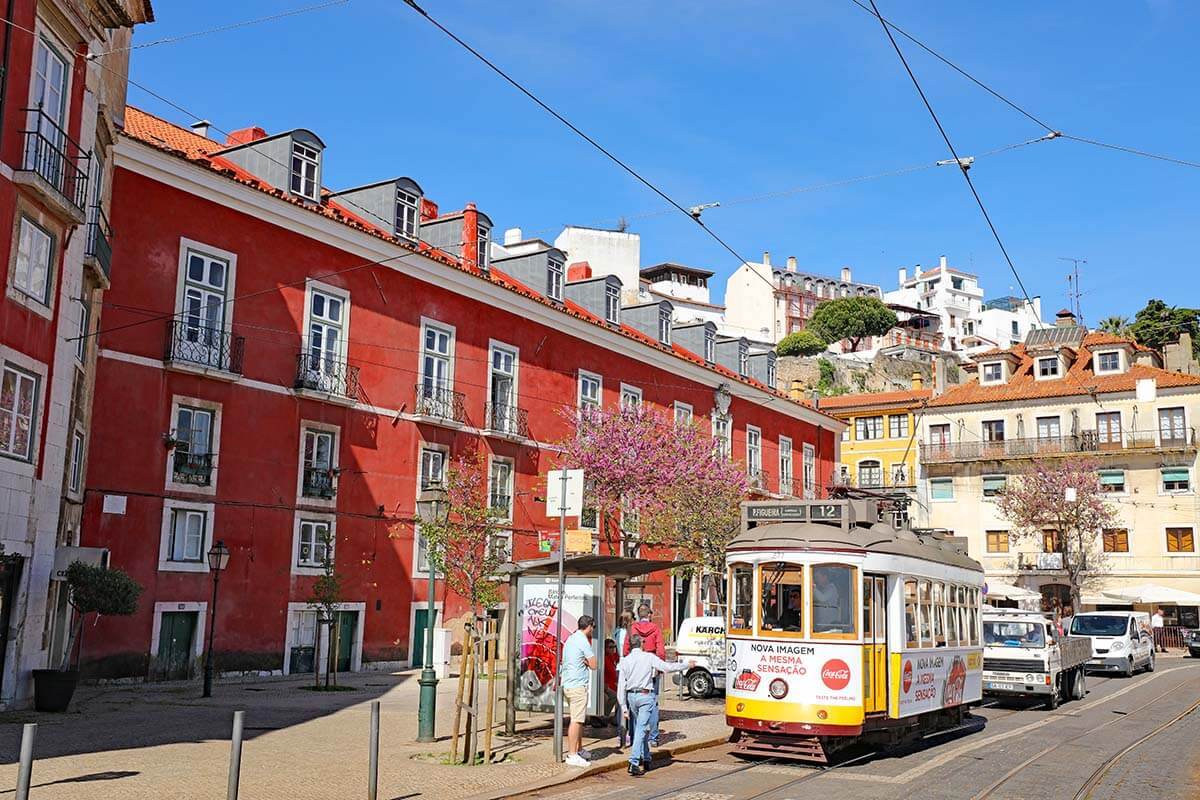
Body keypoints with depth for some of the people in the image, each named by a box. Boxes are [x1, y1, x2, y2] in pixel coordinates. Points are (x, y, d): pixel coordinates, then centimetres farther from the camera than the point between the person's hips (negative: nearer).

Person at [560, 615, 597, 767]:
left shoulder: (571, 639, 14)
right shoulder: (583, 641, -14)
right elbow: (593, 665, -12)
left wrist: (584, 660, 3)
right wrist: (586, 661, 5)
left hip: (567, 684, 10)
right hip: (577, 686, -10)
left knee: (581, 718, 19)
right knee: (576, 720, -8)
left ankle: (579, 749, 28)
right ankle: (572, 755, -7)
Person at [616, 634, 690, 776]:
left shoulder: (624, 661, 6)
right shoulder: (649, 657, -5)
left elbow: (621, 687, 5)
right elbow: (668, 667, -9)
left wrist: (624, 707, 10)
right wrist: (687, 665, 4)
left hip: (631, 696, 5)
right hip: (646, 696, -5)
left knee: (639, 728, 20)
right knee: (642, 729, -6)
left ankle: (645, 759, 29)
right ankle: (633, 763, -14)